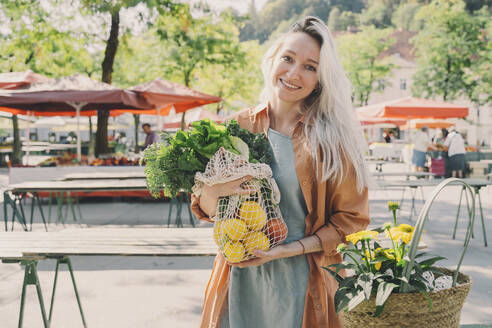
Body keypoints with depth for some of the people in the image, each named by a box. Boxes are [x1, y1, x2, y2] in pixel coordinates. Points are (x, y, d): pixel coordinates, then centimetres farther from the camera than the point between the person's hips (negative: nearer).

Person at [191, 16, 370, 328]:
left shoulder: (331, 138, -6)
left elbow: (351, 217, -2)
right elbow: (205, 209, 5)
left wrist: (290, 249, -13)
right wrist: (212, 192, -17)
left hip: (301, 284, -1)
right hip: (240, 280, 2)